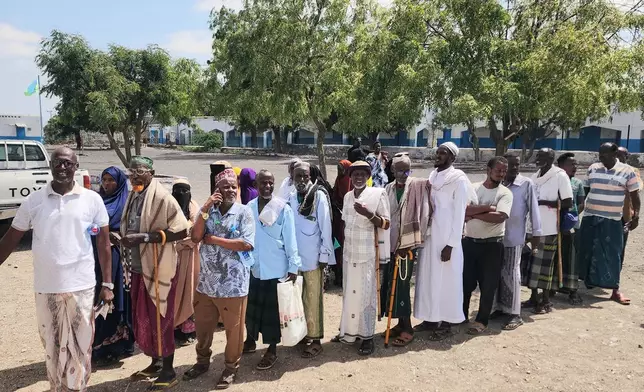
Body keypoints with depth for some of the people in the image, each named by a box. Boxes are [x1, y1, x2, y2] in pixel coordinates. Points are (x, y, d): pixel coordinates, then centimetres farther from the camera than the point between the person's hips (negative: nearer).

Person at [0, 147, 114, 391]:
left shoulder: (92, 200, -3)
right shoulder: (33, 201, 1)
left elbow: (103, 244, 1)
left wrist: (107, 284, -1)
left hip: (81, 287, -1)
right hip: (46, 288, 2)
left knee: (80, 345, 8)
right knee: (52, 344, 14)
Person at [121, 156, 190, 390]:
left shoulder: (162, 198, -14)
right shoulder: (133, 197, 8)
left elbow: (182, 231, -19)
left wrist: (146, 237, -24)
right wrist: (124, 239, 3)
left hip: (158, 269, -7)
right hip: (137, 268, 7)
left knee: (160, 320, 2)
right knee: (142, 318, 16)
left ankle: (168, 371, 16)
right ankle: (155, 363, 33)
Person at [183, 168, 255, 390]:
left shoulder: (244, 212, -7)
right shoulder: (207, 210, 5)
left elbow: (246, 244, -18)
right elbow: (195, 238, -7)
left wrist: (213, 240, -14)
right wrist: (205, 209, -15)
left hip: (233, 283, -4)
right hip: (206, 281, 4)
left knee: (233, 328, 9)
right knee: (202, 325, 18)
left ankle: (231, 367, 29)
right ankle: (202, 361, 40)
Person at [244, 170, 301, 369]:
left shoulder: (283, 208, -9)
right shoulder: (249, 208, 2)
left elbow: (290, 239, -8)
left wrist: (293, 266, -9)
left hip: (275, 268, -4)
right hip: (252, 267, 4)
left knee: (272, 309, 6)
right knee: (251, 306, 16)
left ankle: (272, 350, 20)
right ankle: (250, 340, 38)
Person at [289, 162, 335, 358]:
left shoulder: (319, 196, -10)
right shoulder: (291, 198, 5)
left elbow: (326, 227, -10)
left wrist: (324, 255, -11)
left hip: (314, 257, -5)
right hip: (296, 256, 5)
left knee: (313, 299, 4)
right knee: (299, 298, 13)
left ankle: (315, 339, 14)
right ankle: (302, 333, 28)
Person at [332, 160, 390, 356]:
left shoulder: (377, 194, -7)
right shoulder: (347, 196, 10)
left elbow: (386, 224, -8)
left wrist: (368, 214, -24)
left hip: (368, 254, -5)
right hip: (349, 253, 5)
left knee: (366, 294, 0)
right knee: (349, 293, 11)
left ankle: (367, 336, 10)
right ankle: (349, 332, 24)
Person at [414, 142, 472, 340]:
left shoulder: (459, 179, -9)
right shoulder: (433, 176, 11)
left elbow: (459, 214, -12)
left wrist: (451, 244, -15)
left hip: (446, 238, -7)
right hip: (429, 235, 7)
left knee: (446, 280, 2)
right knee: (428, 277, 12)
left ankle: (446, 324, 15)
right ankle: (430, 319, 26)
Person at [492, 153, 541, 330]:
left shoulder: (526, 184, -5)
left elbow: (533, 208, -5)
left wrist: (536, 232, -8)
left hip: (514, 236, -4)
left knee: (511, 274, -1)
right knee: (498, 273, 11)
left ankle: (514, 314, 6)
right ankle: (500, 307, 23)